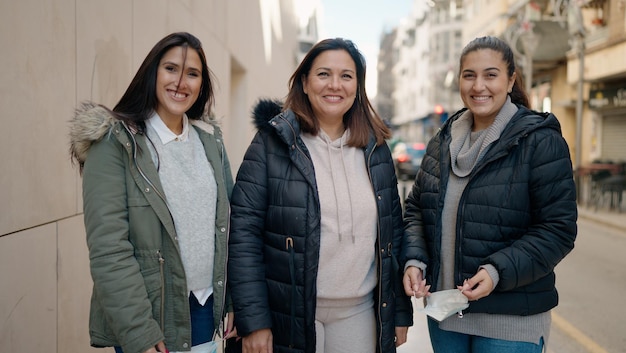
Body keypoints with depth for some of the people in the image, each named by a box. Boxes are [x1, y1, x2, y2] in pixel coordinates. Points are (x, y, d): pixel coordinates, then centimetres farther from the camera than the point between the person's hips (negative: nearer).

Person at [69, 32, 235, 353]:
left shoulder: (210, 139, 5)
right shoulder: (115, 143, -12)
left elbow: (226, 222, 8)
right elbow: (108, 250, -17)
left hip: (206, 307, 5)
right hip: (151, 315, -5)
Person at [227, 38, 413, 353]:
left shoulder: (375, 148, 6)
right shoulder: (272, 142, -7)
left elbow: (392, 230, 9)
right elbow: (244, 233, -11)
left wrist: (400, 311, 8)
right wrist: (252, 321, -15)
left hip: (360, 314, 4)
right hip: (289, 315, -3)